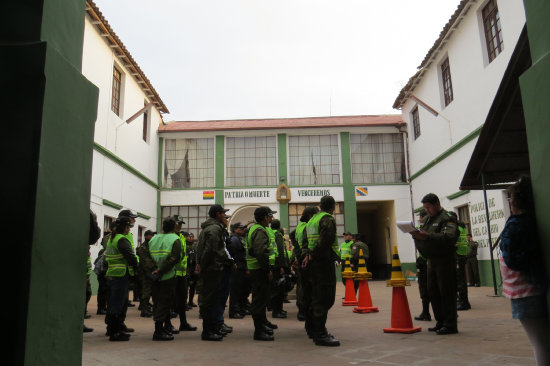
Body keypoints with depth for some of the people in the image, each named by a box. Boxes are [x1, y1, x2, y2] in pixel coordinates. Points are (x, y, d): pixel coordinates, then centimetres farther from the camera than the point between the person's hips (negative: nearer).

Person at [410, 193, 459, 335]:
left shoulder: (447, 218, -10)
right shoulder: (427, 219, 17)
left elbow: (449, 237, -26)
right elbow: (422, 238, 17)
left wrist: (427, 236, -35)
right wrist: (416, 235, -7)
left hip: (445, 260, -8)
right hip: (432, 260, 9)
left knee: (447, 292, -5)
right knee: (433, 291, 11)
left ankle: (450, 325, 2)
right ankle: (441, 322, 22)